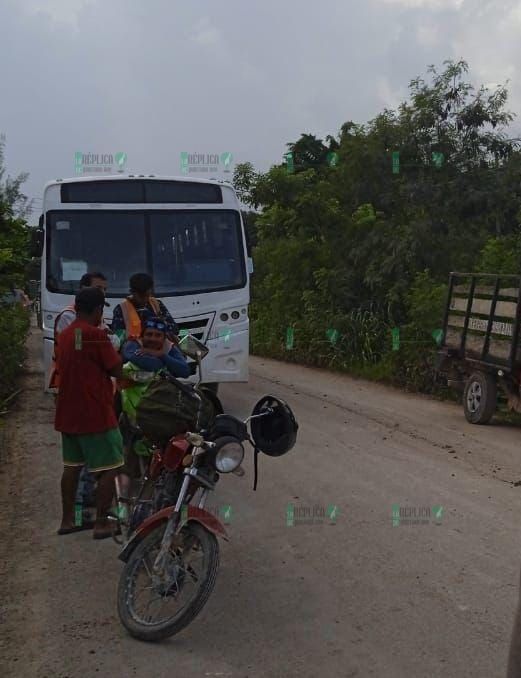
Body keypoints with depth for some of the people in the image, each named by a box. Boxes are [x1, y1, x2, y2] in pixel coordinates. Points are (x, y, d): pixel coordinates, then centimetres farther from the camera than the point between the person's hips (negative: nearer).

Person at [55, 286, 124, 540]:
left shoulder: (65, 335, 8)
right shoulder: (96, 334, -17)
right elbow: (116, 370, -13)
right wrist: (116, 351, 5)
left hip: (68, 414, 8)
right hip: (95, 414, -8)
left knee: (72, 466, 18)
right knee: (108, 469, 2)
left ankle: (67, 520, 24)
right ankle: (101, 523, 4)